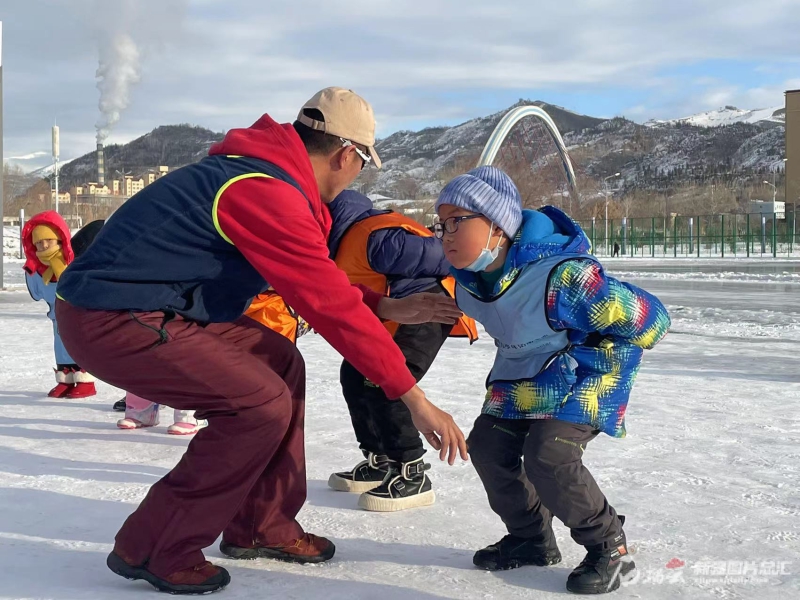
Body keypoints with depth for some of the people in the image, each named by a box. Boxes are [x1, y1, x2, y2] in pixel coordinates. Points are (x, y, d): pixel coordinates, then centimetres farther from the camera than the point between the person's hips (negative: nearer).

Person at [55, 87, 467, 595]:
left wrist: (390, 308, 16)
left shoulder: (258, 172, 11)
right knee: (263, 404, -14)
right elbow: (331, 305, -22)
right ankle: (153, 550, 0)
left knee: (280, 361, 12)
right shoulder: (270, 195, -20)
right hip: (112, 320, -10)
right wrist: (415, 400, -17)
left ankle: (259, 526, 22)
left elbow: (312, 282, 20)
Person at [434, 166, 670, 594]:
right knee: (488, 446, -1)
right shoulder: (467, 280, -9)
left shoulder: (560, 277, -35)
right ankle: (532, 539, 20)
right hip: (521, 377, 8)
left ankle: (609, 546, 2)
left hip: (582, 378, -8)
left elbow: (648, 320, -27)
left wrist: (575, 363, -19)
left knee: (548, 457, -22)